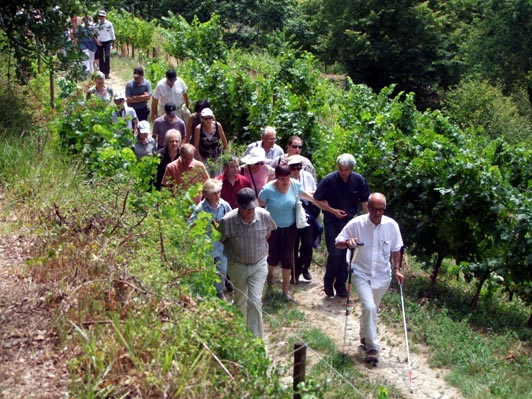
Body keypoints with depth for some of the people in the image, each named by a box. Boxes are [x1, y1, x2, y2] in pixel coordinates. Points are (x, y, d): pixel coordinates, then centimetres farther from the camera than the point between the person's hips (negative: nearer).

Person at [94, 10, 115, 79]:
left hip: (107, 42, -2)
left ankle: (107, 73, -9)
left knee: (107, 56, -12)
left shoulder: (109, 24, -1)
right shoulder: (96, 24, 2)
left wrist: (113, 41, 9)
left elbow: (112, 33, 6)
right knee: (100, 57, 5)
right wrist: (97, 40, -7)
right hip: (99, 42, 2)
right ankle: (102, 72, 13)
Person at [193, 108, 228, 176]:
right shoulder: (198, 128, -15)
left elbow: (224, 140, 3)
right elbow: (196, 146, -8)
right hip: (204, 157, -1)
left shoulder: (218, 125, -12)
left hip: (217, 156, 1)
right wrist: (200, 159, -9)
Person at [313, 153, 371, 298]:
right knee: (335, 253, -9)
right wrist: (333, 211, -14)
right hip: (332, 222, -3)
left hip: (350, 221, 3)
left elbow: (364, 201, 4)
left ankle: (340, 285, 20)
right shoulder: (329, 180, -14)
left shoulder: (359, 180, -6)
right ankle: (328, 282, 13)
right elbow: (317, 200, -6)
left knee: (346, 254, 6)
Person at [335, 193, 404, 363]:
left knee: (371, 309, 18)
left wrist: (396, 269, -1)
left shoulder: (391, 225, -7)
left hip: (382, 276, 3)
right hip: (361, 274, -3)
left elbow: (396, 249, 7)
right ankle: (372, 347, -10)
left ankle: (365, 338, 41)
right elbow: (338, 243, -5)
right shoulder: (356, 224, -13)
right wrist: (347, 242, -26)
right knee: (369, 308, -19)